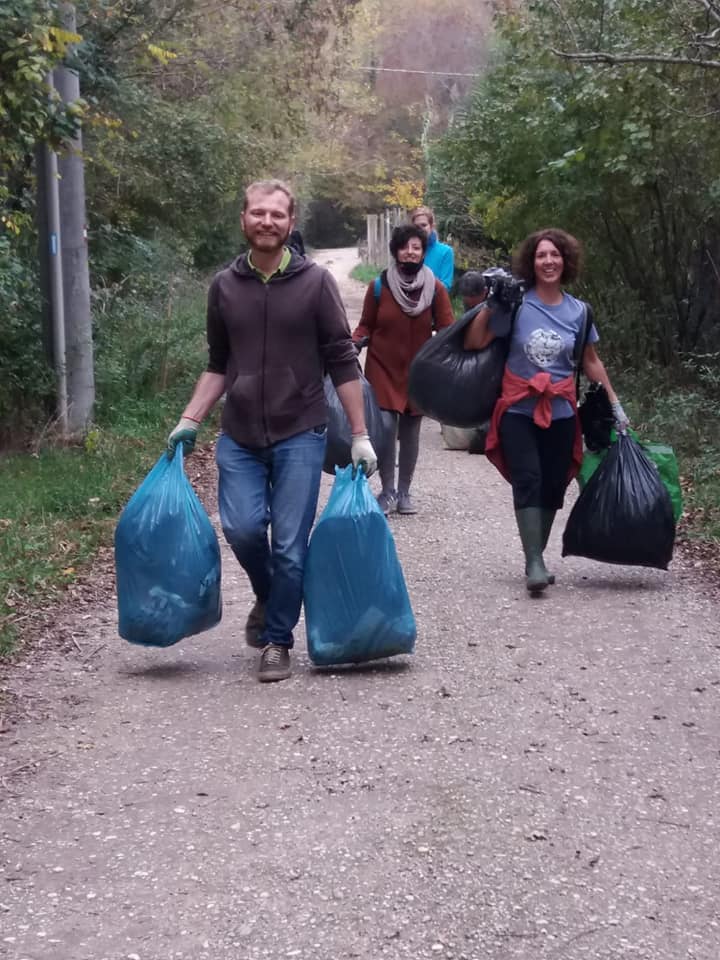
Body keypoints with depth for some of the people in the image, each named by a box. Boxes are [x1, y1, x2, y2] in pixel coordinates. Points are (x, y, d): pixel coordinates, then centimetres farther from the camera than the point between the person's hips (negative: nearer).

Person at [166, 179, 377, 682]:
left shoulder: (315, 281, -3)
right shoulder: (224, 285, 5)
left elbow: (342, 362, -2)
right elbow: (218, 365, 14)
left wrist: (360, 436, -5)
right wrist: (189, 421, 4)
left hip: (300, 435, -2)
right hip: (239, 437, 2)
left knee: (290, 544, -2)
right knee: (242, 526, -11)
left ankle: (277, 640, 16)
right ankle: (268, 597, 21)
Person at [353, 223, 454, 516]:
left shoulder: (436, 289, -5)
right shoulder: (379, 286, -6)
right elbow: (366, 325, 4)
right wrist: (355, 342, -15)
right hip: (383, 367, -1)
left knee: (411, 431, 8)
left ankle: (404, 492, 21)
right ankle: (387, 491, 5)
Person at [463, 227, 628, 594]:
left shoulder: (578, 311, 3)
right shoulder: (516, 305, -6)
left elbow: (591, 362, 13)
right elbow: (474, 343, -6)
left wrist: (615, 405, 12)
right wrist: (488, 306, -15)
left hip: (561, 413, 3)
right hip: (518, 411, -3)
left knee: (552, 487, 5)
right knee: (528, 481, -13)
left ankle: (536, 557, 20)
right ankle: (535, 563, -14)